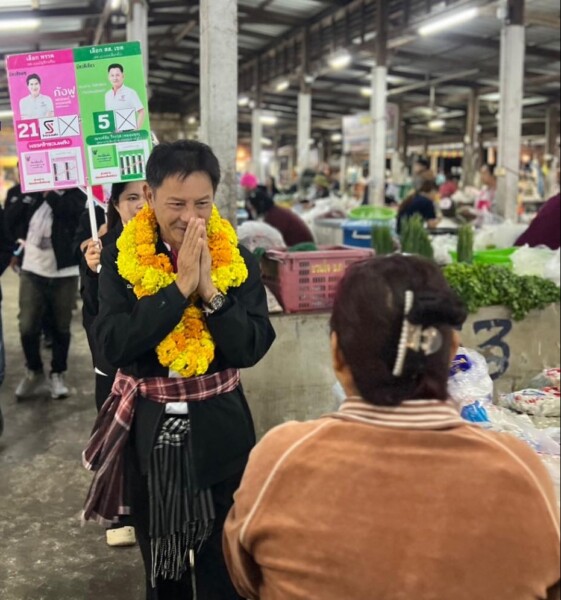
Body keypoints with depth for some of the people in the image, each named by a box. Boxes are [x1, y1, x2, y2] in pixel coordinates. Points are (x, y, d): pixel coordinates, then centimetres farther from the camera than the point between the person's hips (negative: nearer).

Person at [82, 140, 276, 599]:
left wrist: (209, 289, -24)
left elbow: (250, 350, -13)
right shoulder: (122, 259, -7)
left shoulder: (239, 262, -6)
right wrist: (180, 286, -23)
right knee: (160, 561, 20)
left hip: (219, 429, 0)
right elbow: (113, 345, -18)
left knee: (223, 561, 13)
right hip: (148, 430, 1)